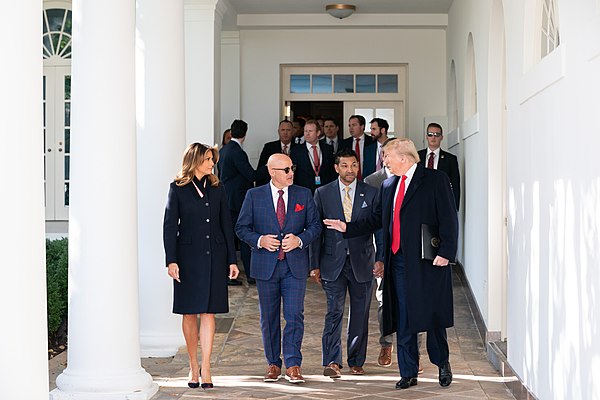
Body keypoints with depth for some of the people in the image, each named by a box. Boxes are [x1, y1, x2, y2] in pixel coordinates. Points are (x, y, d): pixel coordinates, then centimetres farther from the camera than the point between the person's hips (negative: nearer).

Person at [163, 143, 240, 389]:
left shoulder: (216, 189, 10)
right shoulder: (178, 189, 1)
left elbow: (226, 225, 11)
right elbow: (169, 227, -2)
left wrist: (231, 259, 6)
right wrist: (171, 260, -11)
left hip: (214, 256, 2)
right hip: (188, 256, -2)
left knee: (209, 312, -3)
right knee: (189, 313, 4)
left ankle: (205, 368, -3)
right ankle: (193, 366, 15)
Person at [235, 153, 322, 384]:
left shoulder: (304, 195, 6)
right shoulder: (254, 196, 2)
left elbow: (315, 225, 6)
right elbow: (241, 227, 3)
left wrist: (299, 240, -12)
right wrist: (260, 240, -14)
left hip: (295, 265, 0)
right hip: (266, 265, 0)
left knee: (294, 315, -7)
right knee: (269, 318, 8)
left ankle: (293, 365, -1)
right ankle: (273, 364, 20)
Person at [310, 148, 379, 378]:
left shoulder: (371, 194, 5)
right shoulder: (323, 193, 4)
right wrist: (315, 264, 0)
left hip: (362, 262, 1)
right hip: (333, 262, -1)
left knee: (360, 314, 7)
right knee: (335, 311, -10)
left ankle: (356, 362, 19)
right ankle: (332, 362, -11)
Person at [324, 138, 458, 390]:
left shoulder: (436, 180, -5)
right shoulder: (388, 185, 15)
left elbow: (449, 220, -9)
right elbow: (377, 220, 22)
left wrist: (446, 252, -16)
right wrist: (347, 228, 17)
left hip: (428, 261, -6)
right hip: (398, 261, 6)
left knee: (433, 316, 4)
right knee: (403, 320, 7)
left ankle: (442, 364, 26)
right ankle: (408, 373, 16)